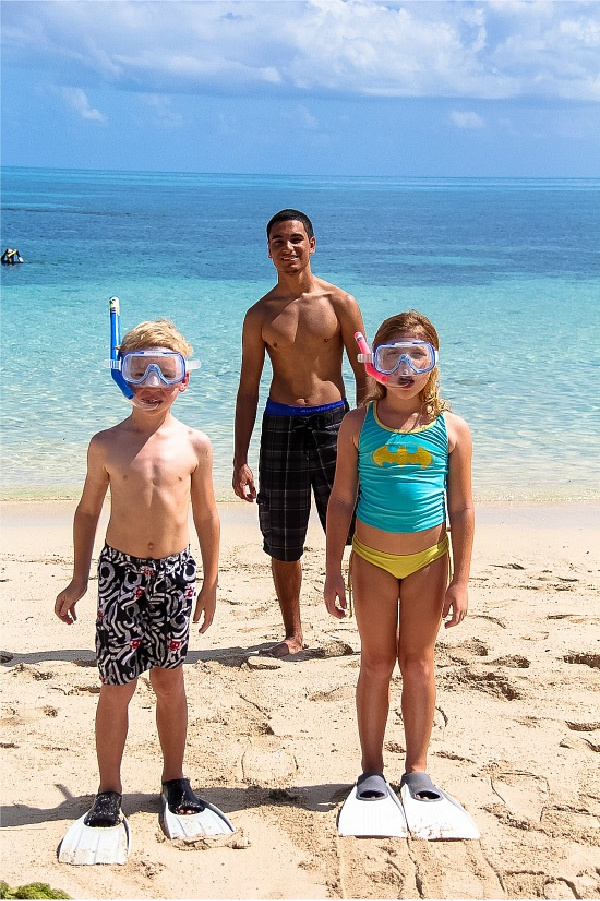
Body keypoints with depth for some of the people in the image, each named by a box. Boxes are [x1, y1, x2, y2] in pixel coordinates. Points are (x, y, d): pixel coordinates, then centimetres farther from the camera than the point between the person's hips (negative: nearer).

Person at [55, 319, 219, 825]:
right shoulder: (107, 445, -3)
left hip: (175, 573, 1)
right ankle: (110, 789, 15)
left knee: (169, 681, 11)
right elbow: (88, 511, 6)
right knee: (117, 686, 1)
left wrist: (210, 583, 9)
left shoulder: (194, 445, -1)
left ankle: (175, 777, 27)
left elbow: (206, 516, 7)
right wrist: (79, 580, 5)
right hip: (120, 570, -1)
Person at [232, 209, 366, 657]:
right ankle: (293, 632, 23)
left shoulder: (340, 304, 0)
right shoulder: (260, 314, 5)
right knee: (283, 544, 8)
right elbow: (248, 388, 6)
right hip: (280, 424, 2)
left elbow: (364, 376, 3)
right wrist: (241, 460, 2)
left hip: (332, 420, -2)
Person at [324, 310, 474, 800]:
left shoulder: (451, 428, -5)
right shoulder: (359, 424, -4)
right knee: (376, 664, 9)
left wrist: (460, 580, -4)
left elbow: (462, 508, -2)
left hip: (429, 560, 0)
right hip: (372, 558, 0)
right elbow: (341, 500, -1)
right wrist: (333, 571, -3)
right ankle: (372, 769, 22)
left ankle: (417, 768, 24)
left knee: (418, 664, 10)